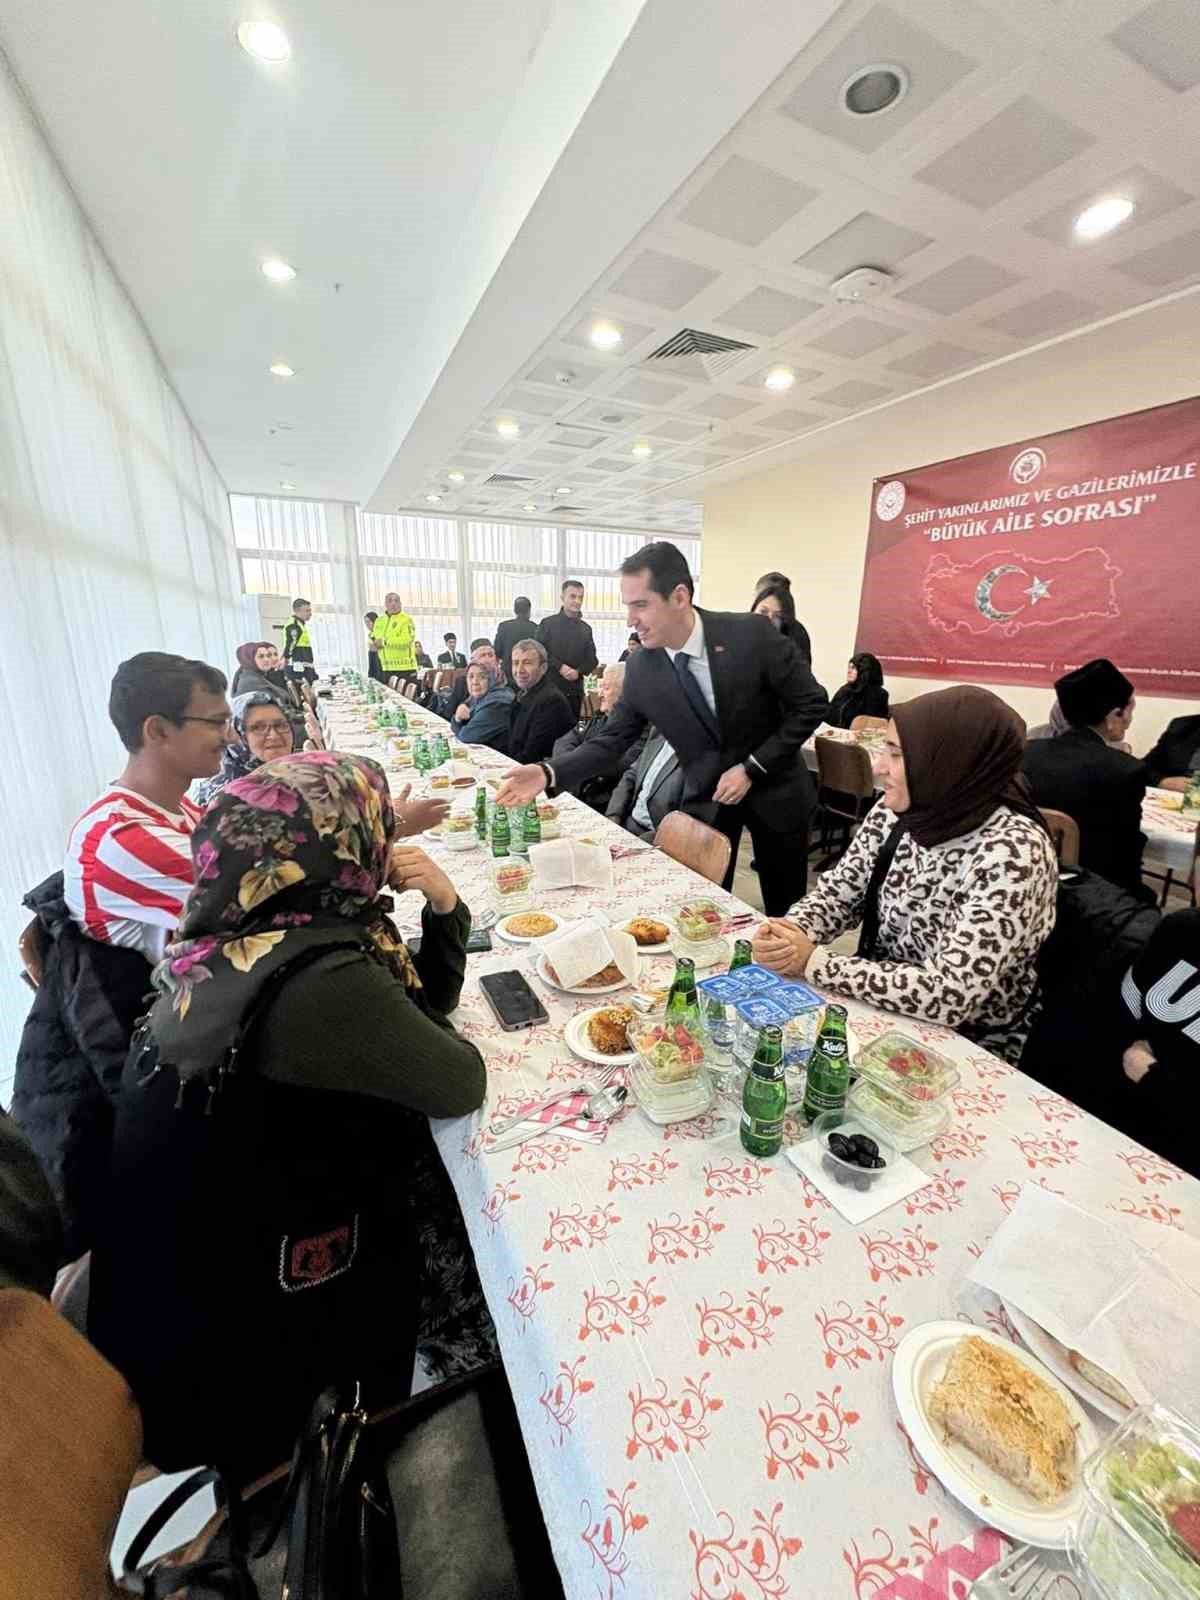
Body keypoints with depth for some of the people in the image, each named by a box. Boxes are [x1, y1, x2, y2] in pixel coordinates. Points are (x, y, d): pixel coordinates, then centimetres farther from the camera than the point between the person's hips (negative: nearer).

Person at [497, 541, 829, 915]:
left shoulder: (751, 633, -20)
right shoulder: (640, 669, -11)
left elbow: (811, 703, -13)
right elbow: (612, 741, -5)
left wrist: (752, 767, -19)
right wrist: (549, 772, -20)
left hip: (773, 788, -1)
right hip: (706, 798, 2)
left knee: (786, 911, 13)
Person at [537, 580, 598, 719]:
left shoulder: (585, 629, 13)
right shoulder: (547, 623, 2)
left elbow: (592, 659, 11)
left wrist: (578, 671, -8)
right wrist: (560, 667, -16)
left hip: (575, 689, 4)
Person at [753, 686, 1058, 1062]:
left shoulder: (1012, 851, -26)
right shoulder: (897, 809, -8)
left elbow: (948, 995, -30)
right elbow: (838, 892, 0)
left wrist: (814, 961, -25)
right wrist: (789, 932, -20)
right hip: (881, 1008, 5)